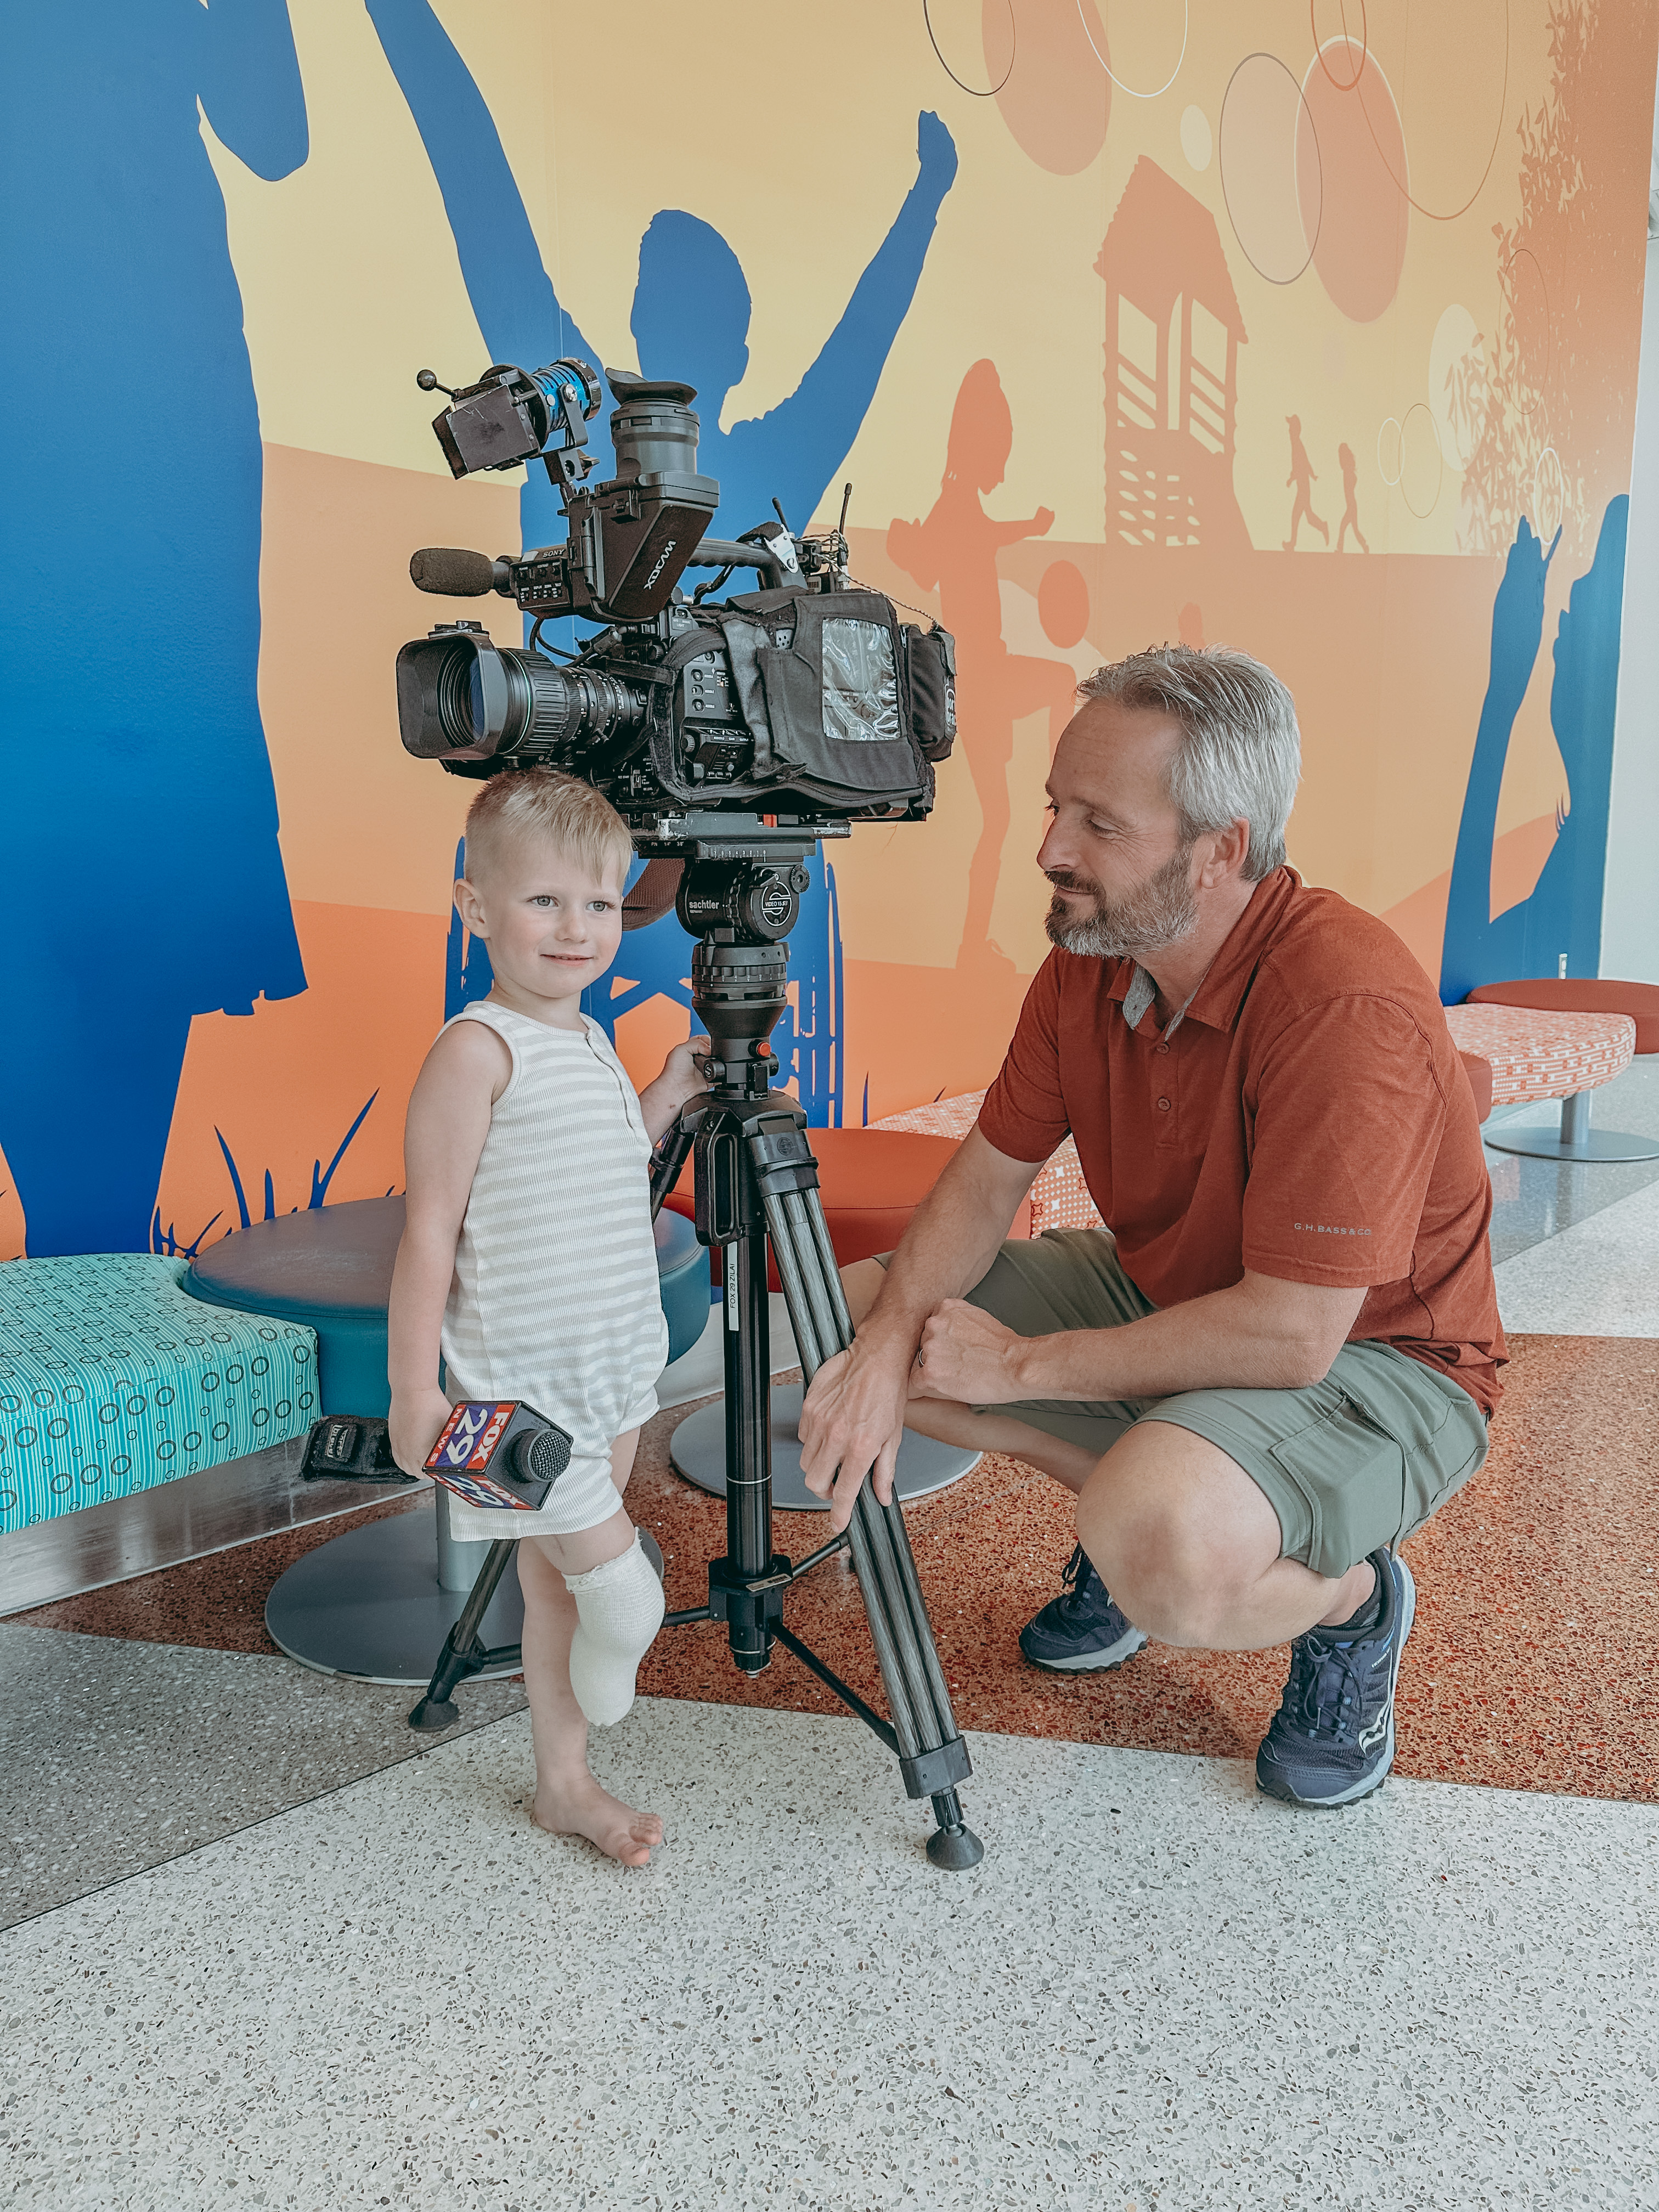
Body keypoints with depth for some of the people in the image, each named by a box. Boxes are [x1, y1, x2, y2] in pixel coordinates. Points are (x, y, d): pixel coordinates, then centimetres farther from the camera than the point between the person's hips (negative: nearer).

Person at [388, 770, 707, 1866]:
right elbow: (430, 1231, -16)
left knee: (562, 1569, 16)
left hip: (615, 1364, 7)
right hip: (519, 1384, -7)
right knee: (608, 1573, -5)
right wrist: (415, 1390, -16)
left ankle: (567, 1783, 31)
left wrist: (669, 1096, 11)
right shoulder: (477, 1048, -16)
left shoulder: (591, 1041, 8)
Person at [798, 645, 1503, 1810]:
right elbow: (988, 1178, 0)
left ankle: (1349, 1595, 0)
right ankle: (1132, 1501, 13)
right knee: (853, 1312, -1)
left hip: (1373, 1361, -7)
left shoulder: (1349, 1005, -32)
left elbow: (1290, 1336, -31)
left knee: (1165, 1556, -37)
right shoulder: (1089, 961, -7)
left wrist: (1019, 1364, -22)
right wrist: (889, 1344, -18)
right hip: (1160, 1299, 8)